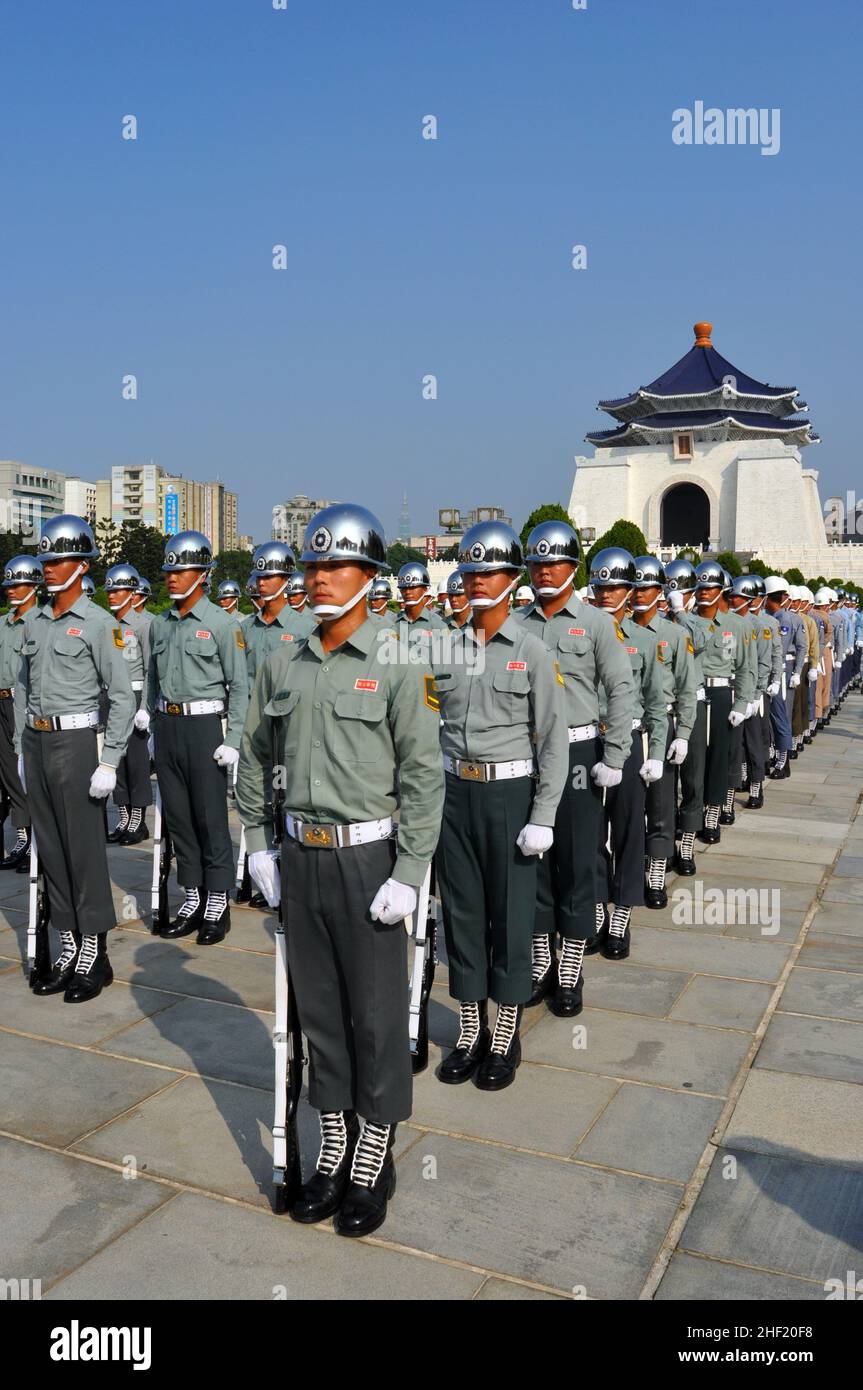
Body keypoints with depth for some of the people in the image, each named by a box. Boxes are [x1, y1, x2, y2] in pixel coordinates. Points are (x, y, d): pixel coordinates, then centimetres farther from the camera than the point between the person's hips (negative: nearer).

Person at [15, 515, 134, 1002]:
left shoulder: (99, 623, -8)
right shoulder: (35, 620, 12)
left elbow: (122, 696, -11)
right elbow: (23, 687, 19)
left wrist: (109, 762, -14)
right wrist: (22, 747, 15)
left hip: (75, 740, -7)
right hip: (36, 741, 7)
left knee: (85, 849, -2)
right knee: (50, 848, 11)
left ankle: (95, 954, 10)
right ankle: (69, 948, 22)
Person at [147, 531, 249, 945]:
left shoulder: (221, 623, -6)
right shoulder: (160, 624, 11)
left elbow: (239, 685, -8)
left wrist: (232, 740, -12)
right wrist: (154, 729, 15)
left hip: (203, 724, -6)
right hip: (166, 726, 6)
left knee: (211, 817, 0)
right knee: (177, 816, 10)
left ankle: (217, 904, 11)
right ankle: (192, 899, 21)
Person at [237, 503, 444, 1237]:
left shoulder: (398, 666, -9)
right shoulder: (282, 665, 5)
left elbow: (424, 775, -12)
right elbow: (255, 758, 14)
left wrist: (408, 875, -15)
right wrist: (259, 844, 9)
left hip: (367, 857, -4)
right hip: (299, 855, 5)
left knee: (376, 1013, 7)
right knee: (318, 1007, 15)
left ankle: (374, 1159, 25)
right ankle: (335, 1143, 33)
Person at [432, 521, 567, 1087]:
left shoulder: (532, 651, -6)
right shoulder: (446, 647, 5)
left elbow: (554, 738, -7)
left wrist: (543, 817, -12)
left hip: (510, 791, -4)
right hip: (454, 790, 4)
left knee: (510, 914, 6)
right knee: (462, 911, 11)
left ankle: (507, 1038, 22)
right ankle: (471, 1030, 26)